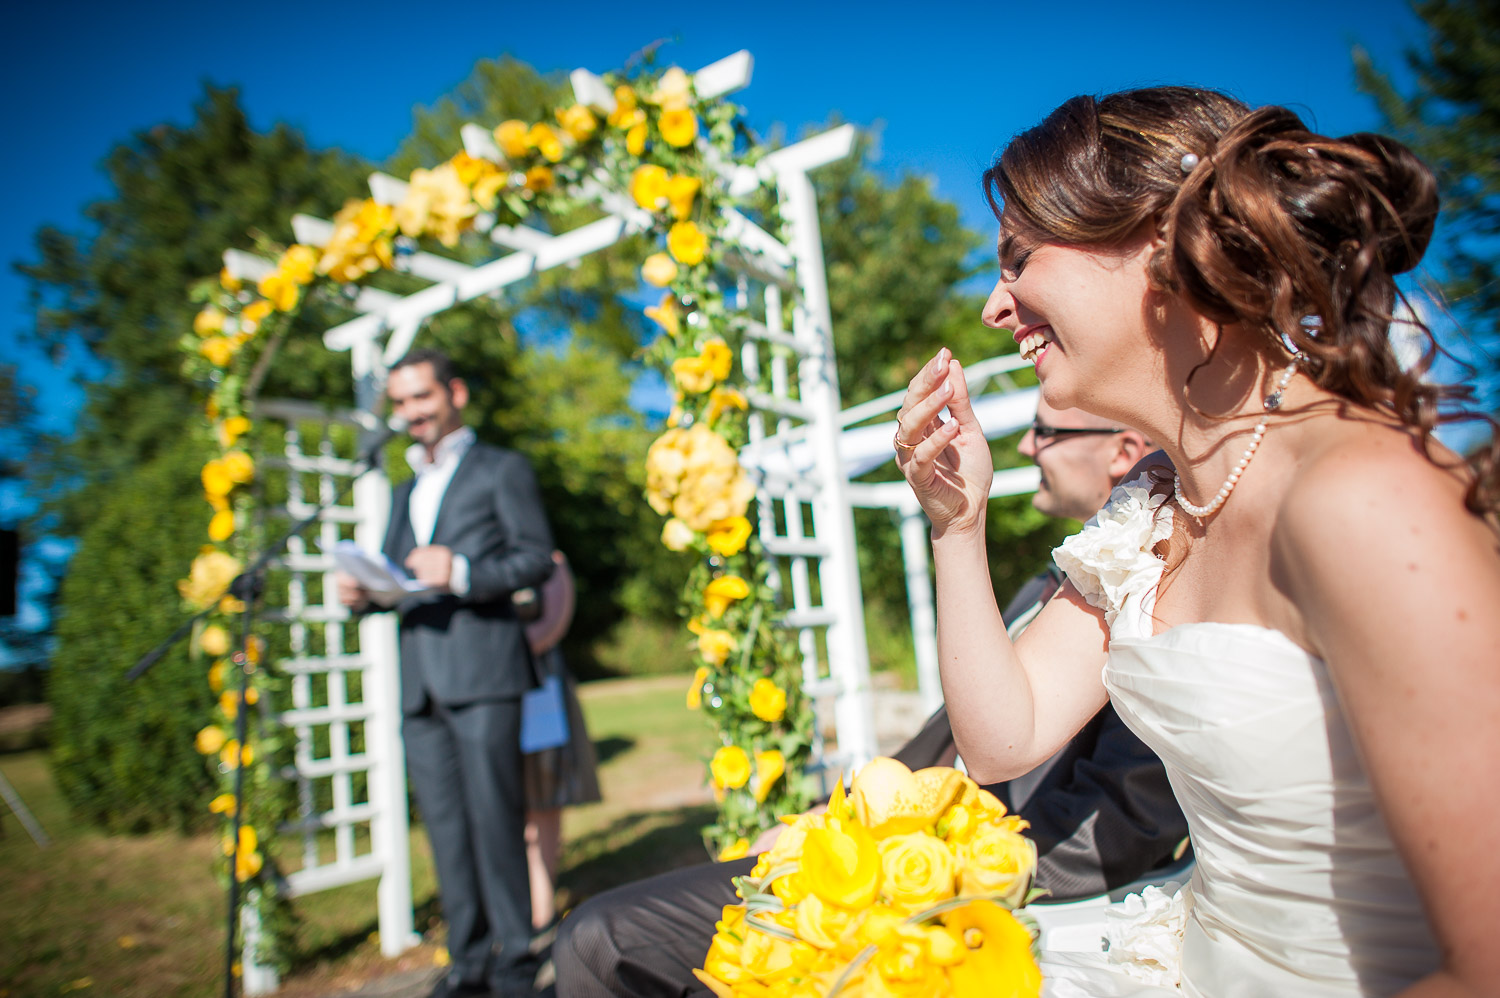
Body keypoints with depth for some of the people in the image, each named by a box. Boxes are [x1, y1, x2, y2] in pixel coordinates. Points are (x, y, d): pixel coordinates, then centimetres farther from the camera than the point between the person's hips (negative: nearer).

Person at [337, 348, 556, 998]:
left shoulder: (502, 469, 7)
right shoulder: (406, 492, 27)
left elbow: (536, 557, -4)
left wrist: (462, 573, -19)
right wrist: (361, 593, 1)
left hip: (481, 673, -6)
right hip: (419, 682, 6)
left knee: (494, 817, -4)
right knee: (444, 825, 8)